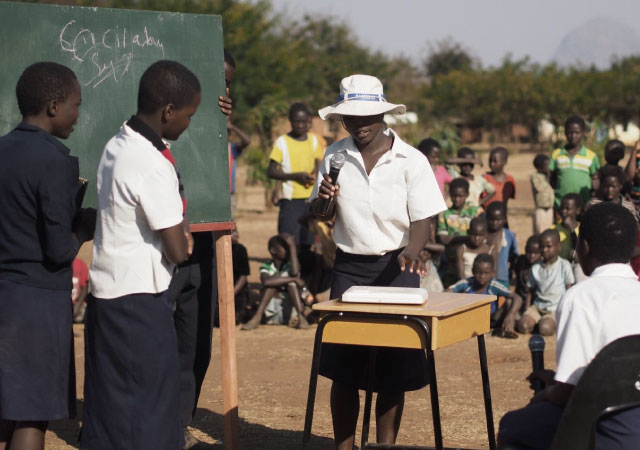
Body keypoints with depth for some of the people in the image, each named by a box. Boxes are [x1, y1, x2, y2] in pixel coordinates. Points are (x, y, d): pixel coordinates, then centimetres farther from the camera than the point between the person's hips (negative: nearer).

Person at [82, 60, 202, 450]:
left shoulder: (117, 145, 7)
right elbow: (178, 250, -17)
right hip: (140, 301, -9)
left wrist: (177, 224, 6)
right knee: (151, 412, 0)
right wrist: (183, 232, 3)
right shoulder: (153, 165, -21)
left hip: (105, 290, 9)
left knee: (109, 404, 14)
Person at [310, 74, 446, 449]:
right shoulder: (335, 157, 4)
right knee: (343, 365, 2)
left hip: (395, 266, -2)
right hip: (349, 265, 2)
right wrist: (324, 200, -13)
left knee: (394, 367, 1)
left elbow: (422, 218, -7)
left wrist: (413, 250, -27)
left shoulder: (411, 160, -4)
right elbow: (322, 215, 11)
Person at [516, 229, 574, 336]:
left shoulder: (565, 266, -2)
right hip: (537, 306, 3)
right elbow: (530, 292, 13)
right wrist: (527, 311, 1)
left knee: (545, 328, -31)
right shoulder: (536, 268, 7)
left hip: (556, 308, -3)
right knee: (523, 326, -24)